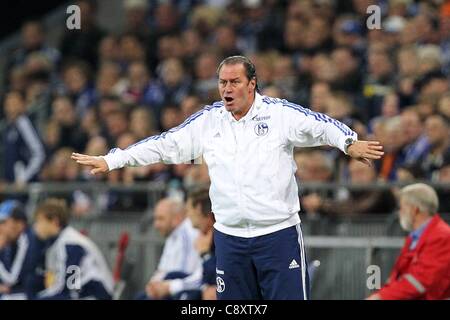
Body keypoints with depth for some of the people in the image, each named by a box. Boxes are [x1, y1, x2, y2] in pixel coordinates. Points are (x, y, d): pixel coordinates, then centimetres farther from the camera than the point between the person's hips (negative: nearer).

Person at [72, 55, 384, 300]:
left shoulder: (279, 113, -4)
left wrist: (349, 143, -36)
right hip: (229, 236, 4)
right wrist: (111, 161, 3)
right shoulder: (208, 120, 7)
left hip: (279, 234, -4)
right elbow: (165, 144, 7)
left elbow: (320, 126, -15)